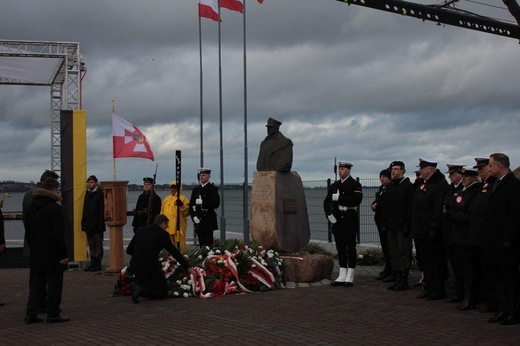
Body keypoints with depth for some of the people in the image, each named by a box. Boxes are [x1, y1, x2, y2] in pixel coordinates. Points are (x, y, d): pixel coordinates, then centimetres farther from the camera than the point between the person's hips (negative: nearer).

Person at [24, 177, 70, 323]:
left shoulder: (31, 208, 9)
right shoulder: (54, 207, -15)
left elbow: (28, 232, 15)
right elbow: (58, 234, -19)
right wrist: (64, 254, -14)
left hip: (36, 255, 7)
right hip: (52, 256, -7)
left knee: (35, 284, 13)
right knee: (54, 284, 2)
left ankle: (30, 314, 10)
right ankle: (53, 314, 8)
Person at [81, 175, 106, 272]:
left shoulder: (100, 194, -7)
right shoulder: (87, 194, 15)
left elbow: (102, 209, -12)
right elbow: (85, 210, 19)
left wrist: (101, 223, -18)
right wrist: (83, 222, 12)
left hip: (96, 224, -7)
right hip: (88, 225, 7)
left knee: (98, 244, -1)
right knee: (91, 245, 10)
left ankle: (98, 264, 2)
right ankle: (92, 263, 15)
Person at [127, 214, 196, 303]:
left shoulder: (140, 230, 7)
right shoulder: (162, 234, -5)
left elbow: (129, 250, 10)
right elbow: (175, 253, 0)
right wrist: (188, 268, 8)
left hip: (134, 266, 5)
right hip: (151, 268, -5)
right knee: (163, 292, 12)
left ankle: (139, 286, 15)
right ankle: (142, 290, -14)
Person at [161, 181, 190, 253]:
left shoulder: (183, 199, -2)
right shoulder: (166, 199, 18)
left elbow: (187, 212, -11)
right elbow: (162, 212, 24)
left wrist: (181, 205, -25)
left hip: (178, 227, -6)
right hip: (167, 227, 6)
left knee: (179, 246, -8)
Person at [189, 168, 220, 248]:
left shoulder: (213, 189, 0)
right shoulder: (196, 189, 16)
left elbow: (216, 204, -11)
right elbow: (191, 205, 14)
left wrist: (202, 202, -16)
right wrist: (194, 216, -1)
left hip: (208, 222, -5)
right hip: (198, 221, 5)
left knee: (208, 244, -8)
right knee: (201, 244, 4)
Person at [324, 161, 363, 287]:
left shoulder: (355, 185, -4)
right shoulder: (334, 185, 15)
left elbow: (356, 201, -19)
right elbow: (327, 201, 13)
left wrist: (339, 198, -18)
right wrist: (329, 214, -3)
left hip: (350, 221, -6)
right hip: (337, 220, 6)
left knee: (350, 248, -2)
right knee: (340, 249, 7)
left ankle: (350, 277, 2)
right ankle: (342, 277, 11)